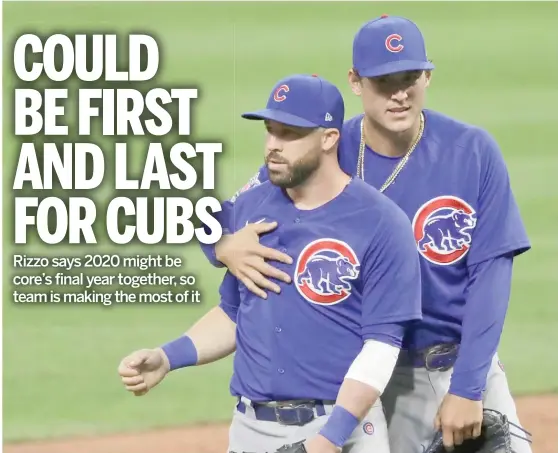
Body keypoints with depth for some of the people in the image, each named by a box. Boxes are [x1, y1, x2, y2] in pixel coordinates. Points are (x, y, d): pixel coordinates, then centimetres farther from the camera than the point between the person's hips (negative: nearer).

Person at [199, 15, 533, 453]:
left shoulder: (474, 152, -9)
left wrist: (466, 388, -16)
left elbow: (490, 273, -10)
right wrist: (225, 245, -28)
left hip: (466, 363, 0)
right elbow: (222, 215, -3)